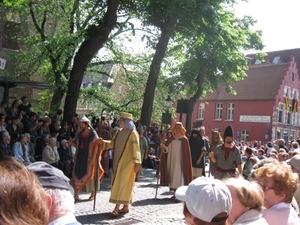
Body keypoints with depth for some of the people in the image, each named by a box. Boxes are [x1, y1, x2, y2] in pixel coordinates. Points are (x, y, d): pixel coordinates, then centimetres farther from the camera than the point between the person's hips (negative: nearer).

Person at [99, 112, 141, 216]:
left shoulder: (133, 133, -12)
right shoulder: (119, 132, 9)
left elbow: (136, 149, -15)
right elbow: (112, 144, 16)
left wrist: (136, 163, -20)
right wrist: (103, 142, -1)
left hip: (127, 163, -8)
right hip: (118, 162, 8)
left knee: (123, 183, -7)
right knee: (119, 183, 10)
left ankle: (117, 207, -5)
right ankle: (126, 207, 19)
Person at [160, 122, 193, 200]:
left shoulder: (184, 139, -4)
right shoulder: (171, 139, 8)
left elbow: (186, 152, -4)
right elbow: (167, 150, 7)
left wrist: (185, 163, -8)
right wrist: (164, 147, -15)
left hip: (180, 161, -4)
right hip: (172, 161, 4)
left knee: (179, 177, -10)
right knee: (173, 176, 6)